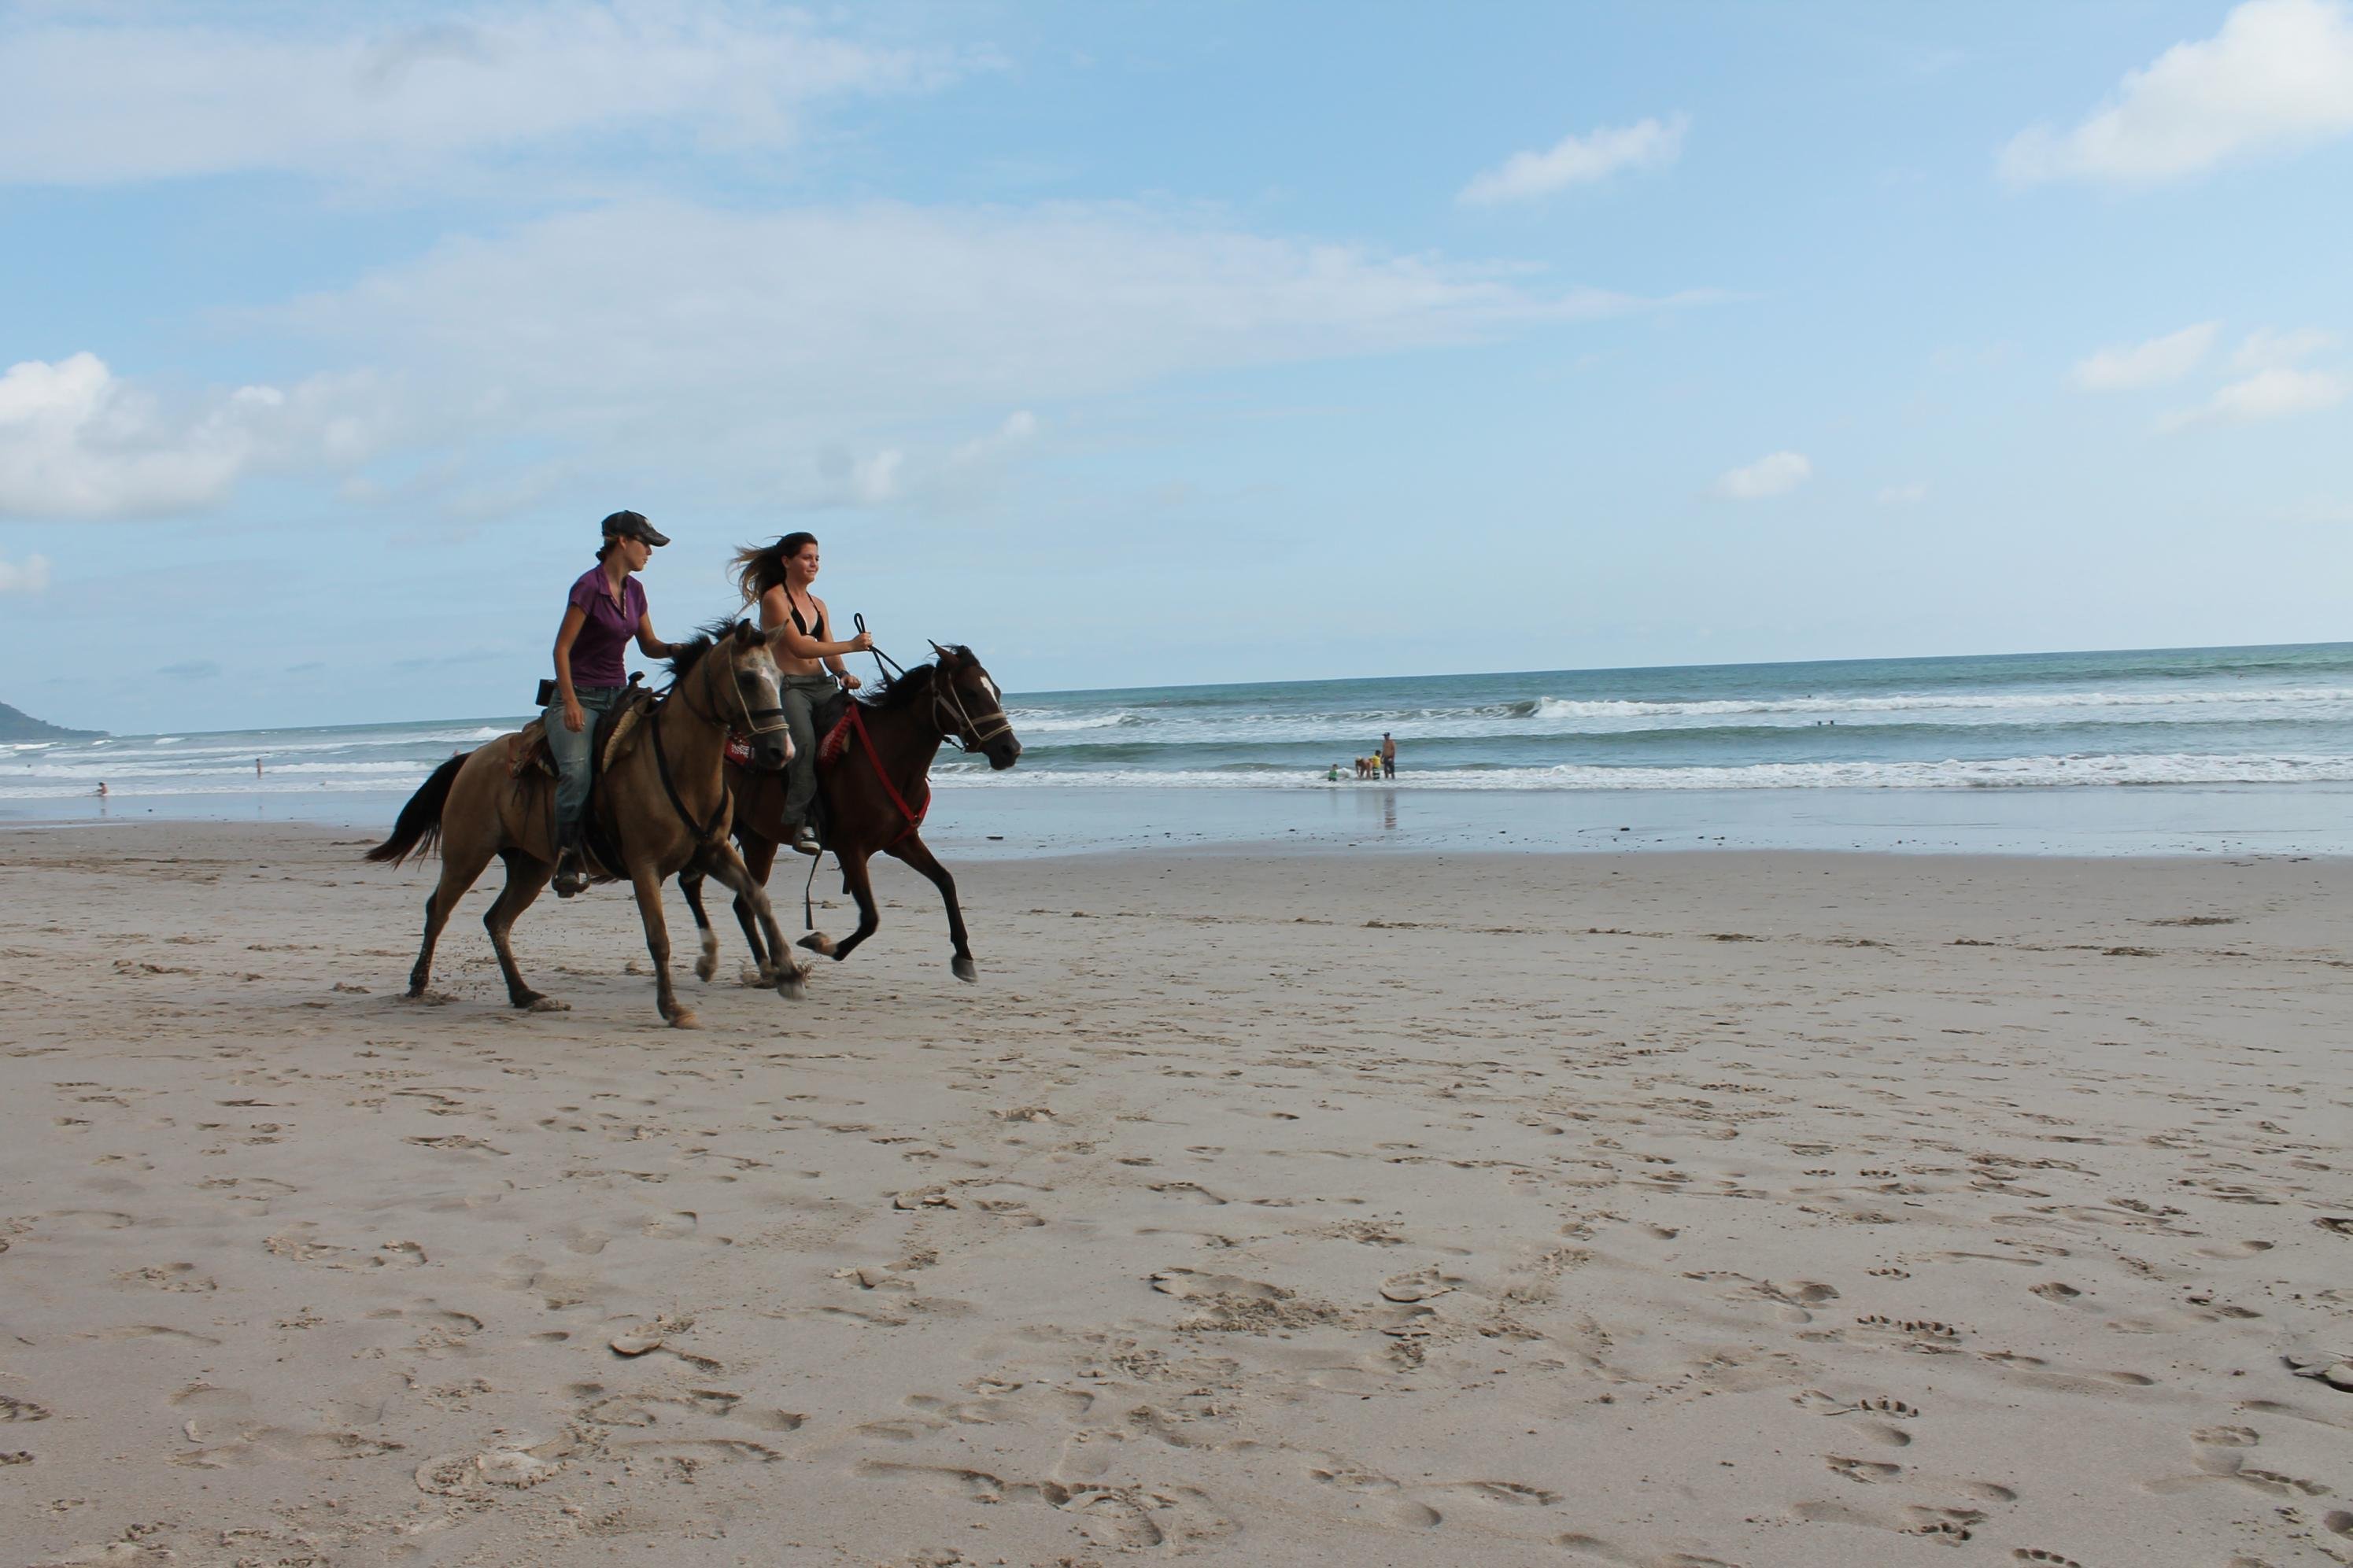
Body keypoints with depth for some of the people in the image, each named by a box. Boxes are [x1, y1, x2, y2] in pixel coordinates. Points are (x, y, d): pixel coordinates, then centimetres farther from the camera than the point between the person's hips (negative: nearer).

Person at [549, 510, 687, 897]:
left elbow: (648, 645, 16)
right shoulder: (588, 585, -11)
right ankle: (566, 861, -17)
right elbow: (562, 649, -12)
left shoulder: (634, 590, 11)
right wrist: (571, 702, -20)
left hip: (618, 695, 7)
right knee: (577, 772, -24)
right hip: (580, 696, -7)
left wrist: (675, 649, -6)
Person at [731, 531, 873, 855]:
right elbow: (799, 647, -13)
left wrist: (843, 674, -8)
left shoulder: (818, 605, 20)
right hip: (787, 686, -7)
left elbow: (827, 651, 15)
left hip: (821, 684, 7)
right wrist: (851, 645, -17)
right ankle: (800, 820, -29)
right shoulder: (774, 598, -3)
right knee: (804, 740, -30)